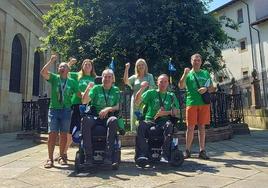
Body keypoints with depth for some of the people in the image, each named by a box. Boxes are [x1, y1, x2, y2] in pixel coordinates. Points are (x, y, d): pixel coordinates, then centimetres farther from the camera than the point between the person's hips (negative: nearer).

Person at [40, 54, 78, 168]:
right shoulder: (54, 78, 6)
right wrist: (51, 61, -11)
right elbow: (43, 72, -11)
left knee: (63, 134, 6)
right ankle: (50, 159, 2)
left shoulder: (71, 82, 9)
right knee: (52, 134, -5)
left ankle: (61, 156, 17)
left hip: (66, 110, 1)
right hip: (54, 109, -1)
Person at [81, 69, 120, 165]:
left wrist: (108, 109, -15)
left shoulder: (116, 90, 13)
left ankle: (108, 155, -33)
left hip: (108, 117, 0)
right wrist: (88, 89, -14)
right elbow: (84, 101, 1)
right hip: (94, 117, 0)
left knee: (114, 120, -35)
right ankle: (88, 156, -30)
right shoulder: (96, 88, 11)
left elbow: (118, 107, 3)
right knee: (85, 120, -33)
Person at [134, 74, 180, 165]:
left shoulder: (171, 96, 18)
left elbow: (176, 112, 10)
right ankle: (142, 154, -32)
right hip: (150, 120, 0)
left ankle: (165, 155, -33)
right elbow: (137, 102, 1)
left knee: (169, 125, -34)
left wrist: (165, 112, -8)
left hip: (164, 120, 1)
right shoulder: (151, 92, 13)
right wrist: (142, 89, -12)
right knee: (141, 126, -32)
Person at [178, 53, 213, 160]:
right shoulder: (188, 74, 9)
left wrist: (206, 89, -7)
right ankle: (187, 150, 8)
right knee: (190, 127, -1)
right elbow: (181, 86, -4)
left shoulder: (206, 73, 15)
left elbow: (211, 88, 14)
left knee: (202, 126, 6)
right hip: (191, 102, -2)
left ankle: (202, 151, 12)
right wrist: (185, 74, -15)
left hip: (204, 102, 2)